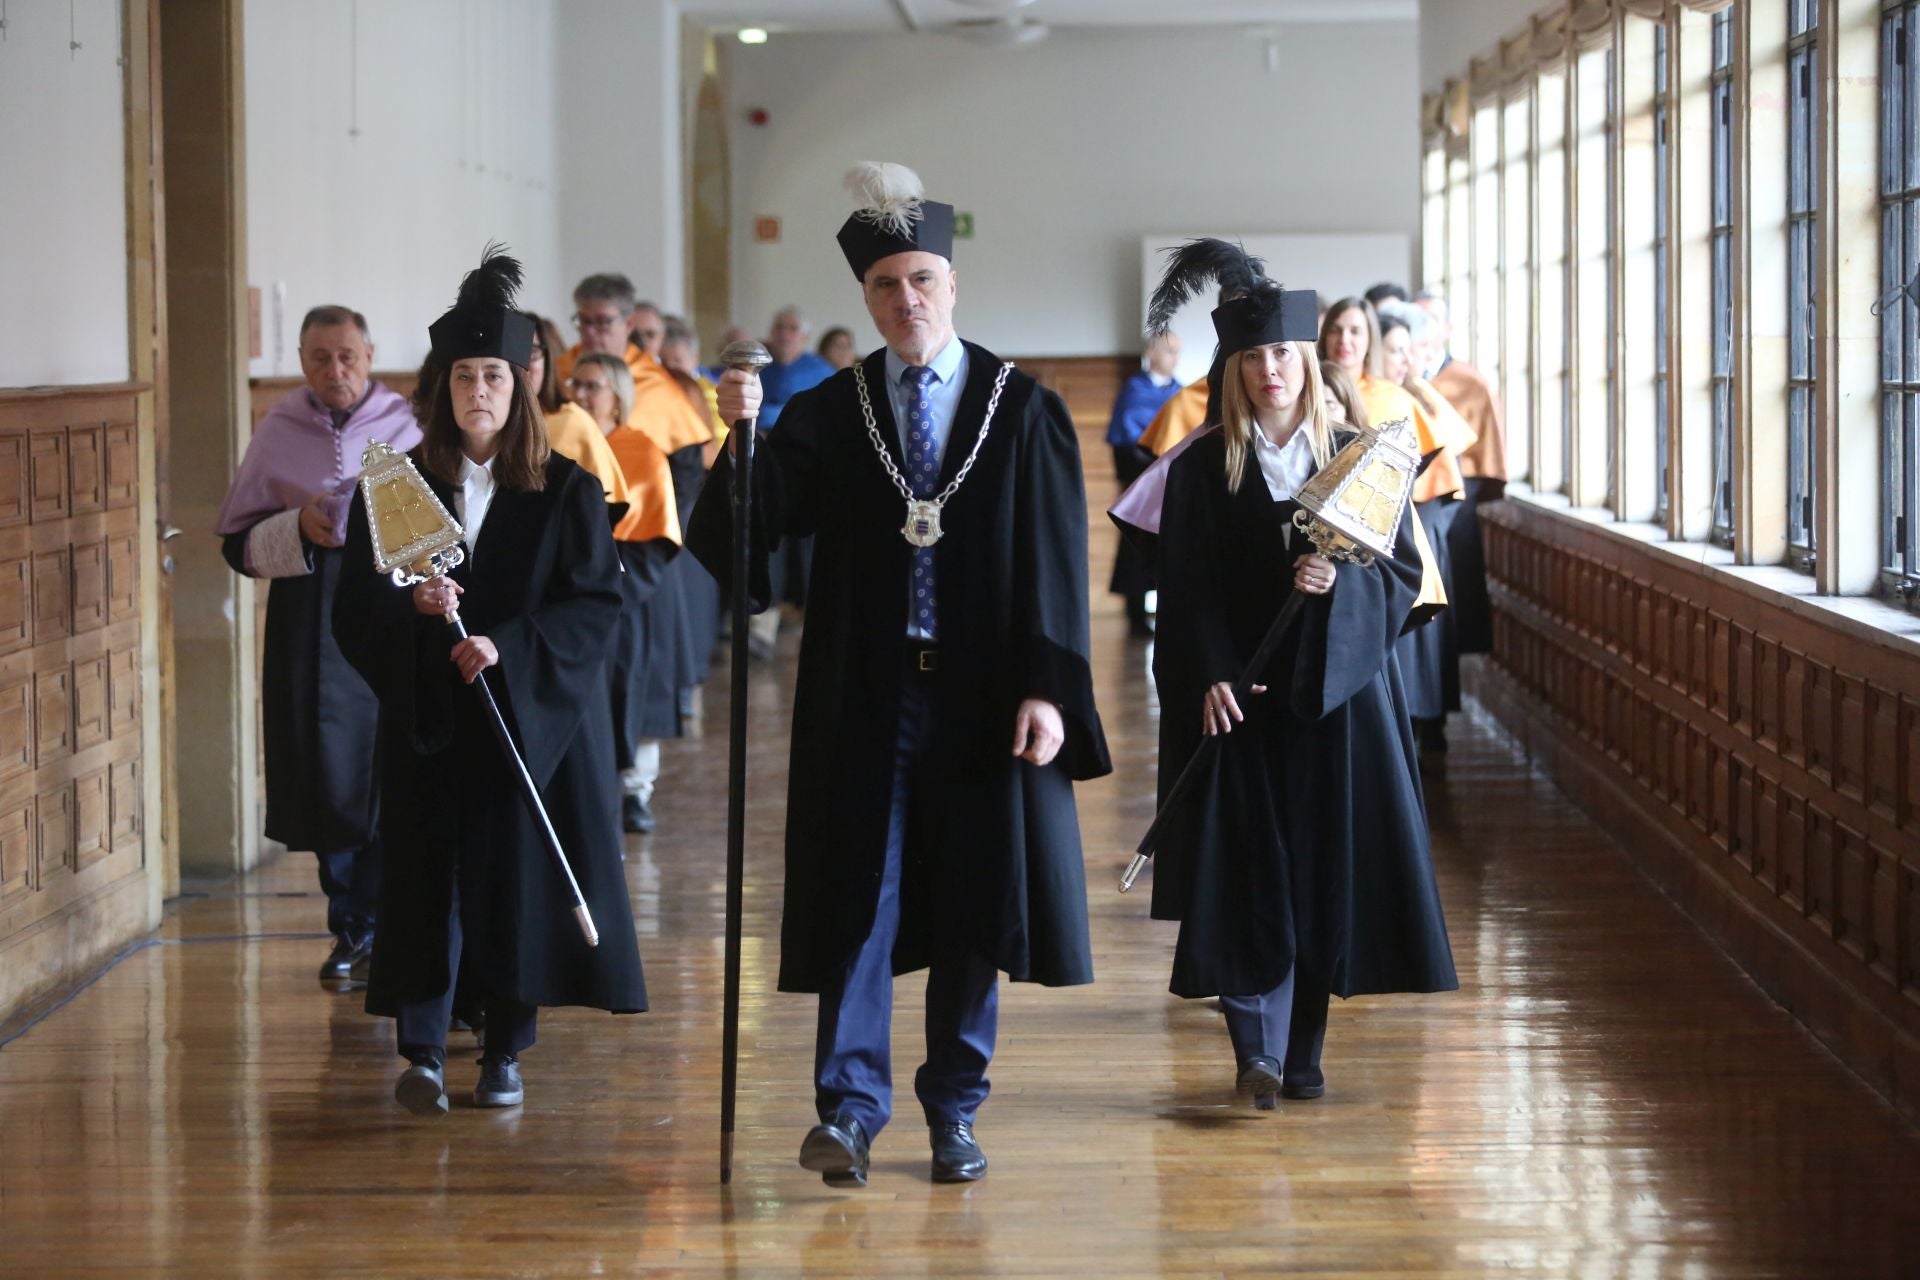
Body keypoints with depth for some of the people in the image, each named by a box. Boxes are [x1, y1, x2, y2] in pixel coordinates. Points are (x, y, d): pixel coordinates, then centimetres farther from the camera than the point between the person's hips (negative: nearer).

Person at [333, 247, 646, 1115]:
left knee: (520, 876, 1)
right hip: (427, 723, 1)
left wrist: (510, 648, -18)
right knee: (427, 878, -2)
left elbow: (598, 605, -5)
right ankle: (421, 1053, 1)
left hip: (535, 719, -1)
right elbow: (354, 610, 2)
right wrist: (412, 606, -19)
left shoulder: (568, 493, 1)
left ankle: (504, 1052, 12)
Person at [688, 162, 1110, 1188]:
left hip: (981, 695, 0)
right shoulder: (826, 414, 4)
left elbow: (1056, 558, -3)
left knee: (973, 904, 6)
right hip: (865, 693, 0)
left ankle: (954, 1113, 17)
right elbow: (742, 537, -6)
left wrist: (1046, 687, -12)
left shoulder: (1024, 411, 2)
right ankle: (849, 1110, -1)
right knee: (860, 897, -3)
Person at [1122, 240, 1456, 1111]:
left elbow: (1404, 573, 4)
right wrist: (1208, 676, -14)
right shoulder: (1202, 468, 2)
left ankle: (1302, 1052, 11)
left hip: (1335, 689, 2)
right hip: (1236, 692, -1)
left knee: (1328, 866, 2)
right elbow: (1184, 590, -1)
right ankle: (1257, 1048, -8)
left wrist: (1343, 580, -16)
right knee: (1249, 869, -7)